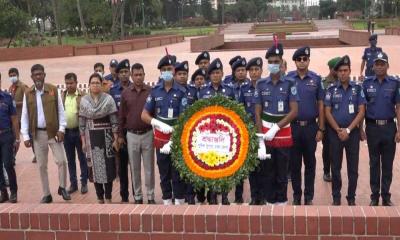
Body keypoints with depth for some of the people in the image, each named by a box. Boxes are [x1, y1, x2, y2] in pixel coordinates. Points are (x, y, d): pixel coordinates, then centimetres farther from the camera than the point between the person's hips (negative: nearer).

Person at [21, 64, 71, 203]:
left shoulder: (53, 90, -2)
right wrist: (25, 136, -2)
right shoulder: (28, 93, 2)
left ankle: (62, 188, 16)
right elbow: (24, 116, 3)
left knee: (61, 161, -5)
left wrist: (61, 129, -8)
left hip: (53, 132, -1)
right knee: (42, 165, 7)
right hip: (37, 133, 2)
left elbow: (60, 111, 0)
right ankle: (46, 194, 17)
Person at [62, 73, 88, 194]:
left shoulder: (82, 95, -6)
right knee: (70, 160, 12)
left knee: (82, 158, 6)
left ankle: (84, 183, 16)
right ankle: (73, 183, 22)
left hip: (79, 131, -4)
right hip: (66, 132, 4)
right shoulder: (62, 96, 6)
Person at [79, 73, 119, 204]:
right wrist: (83, 141, 2)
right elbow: (82, 122, 6)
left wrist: (115, 139, -8)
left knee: (108, 166, -1)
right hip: (91, 137, 2)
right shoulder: (84, 100, 3)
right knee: (95, 166, 6)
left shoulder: (108, 99, -3)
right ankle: (100, 197, 18)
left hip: (106, 136, -2)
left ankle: (108, 197, 11)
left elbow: (114, 121, -4)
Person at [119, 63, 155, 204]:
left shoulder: (151, 92, -3)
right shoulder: (125, 93, 2)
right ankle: (138, 196, 19)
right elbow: (122, 115, 6)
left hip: (148, 134, -1)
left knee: (149, 167, 5)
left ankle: (151, 196, 15)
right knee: (134, 168, 9)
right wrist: (120, 135, 5)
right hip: (131, 135, 2)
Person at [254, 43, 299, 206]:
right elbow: (257, 113, 2)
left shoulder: (289, 84, -3)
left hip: (283, 133, -1)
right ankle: (270, 201, 19)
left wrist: (276, 128, -16)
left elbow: (294, 111, -9)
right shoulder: (261, 84, 3)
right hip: (266, 133, 2)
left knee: (282, 171, 6)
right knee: (268, 171, 9)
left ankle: (282, 202, 17)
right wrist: (260, 138, -6)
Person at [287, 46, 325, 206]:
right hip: (292, 126, 0)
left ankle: (309, 196, 20)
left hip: (311, 126, 0)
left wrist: (321, 129, -1)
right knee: (294, 163, 8)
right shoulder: (287, 78, -1)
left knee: (310, 163, 9)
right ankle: (296, 194, 22)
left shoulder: (316, 79, 1)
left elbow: (320, 105, 3)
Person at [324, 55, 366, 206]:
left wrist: (348, 130, -12)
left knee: (353, 167, 4)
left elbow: (361, 112, -4)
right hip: (335, 132, 0)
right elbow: (327, 112, 0)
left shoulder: (357, 89, 1)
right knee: (336, 167, 6)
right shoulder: (331, 90, 2)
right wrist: (339, 130, -10)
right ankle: (336, 197, 16)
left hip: (353, 132, 0)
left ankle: (351, 197, 15)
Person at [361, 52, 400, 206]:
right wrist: (360, 128, -1)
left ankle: (386, 196, 18)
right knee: (374, 163, 8)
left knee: (387, 163, 7)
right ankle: (374, 196, 18)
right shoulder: (367, 83, 2)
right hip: (372, 127, 0)